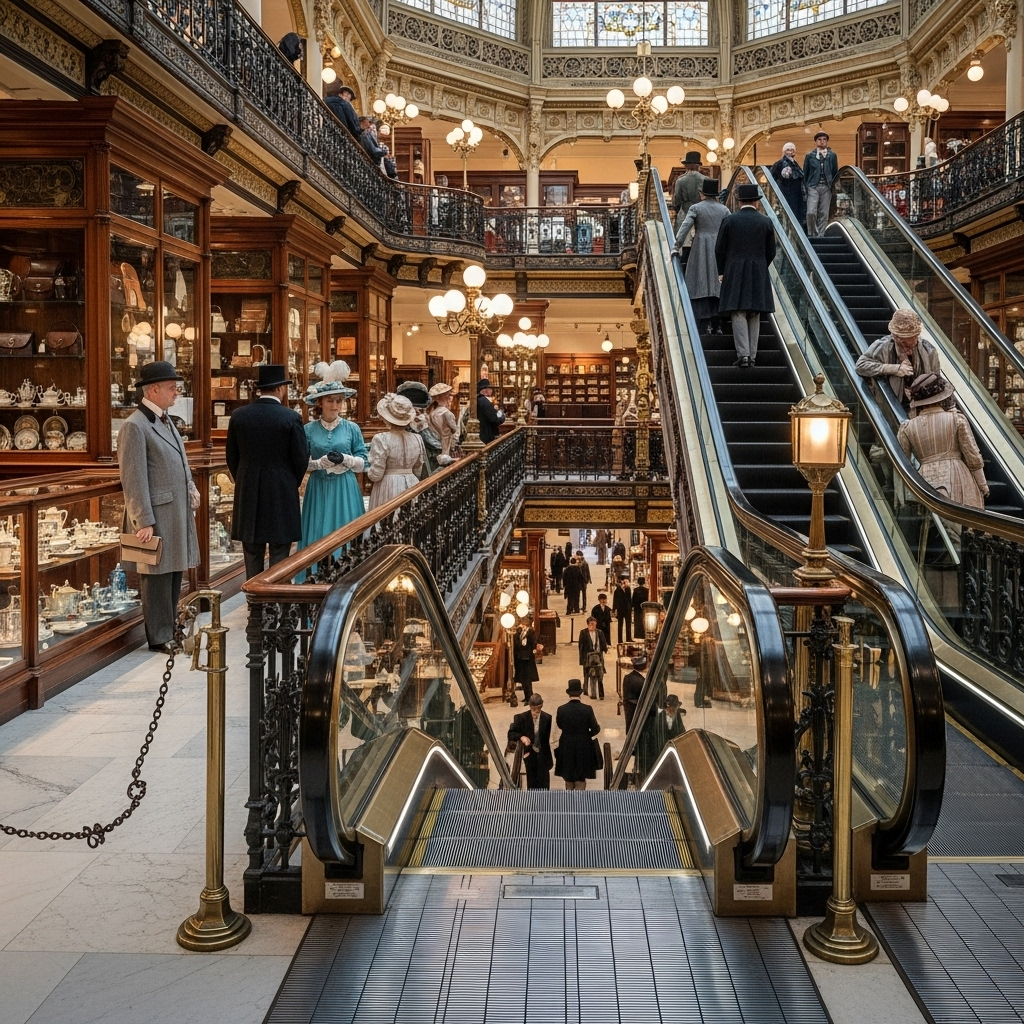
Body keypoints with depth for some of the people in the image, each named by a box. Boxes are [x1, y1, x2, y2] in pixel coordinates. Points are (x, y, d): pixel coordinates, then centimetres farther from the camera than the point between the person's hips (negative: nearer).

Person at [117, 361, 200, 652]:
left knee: (174, 573, 14)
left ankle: (169, 631, 24)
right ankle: (159, 637, 10)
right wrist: (144, 521, -19)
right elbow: (134, 480, -17)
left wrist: (190, 489, 11)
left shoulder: (164, 421, 15)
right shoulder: (135, 426, -14)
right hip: (156, 516, -9)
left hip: (178, 513, 9)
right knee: (157, 576, 1)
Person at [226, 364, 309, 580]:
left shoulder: (239, 415, 0)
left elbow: (232, 457, 6)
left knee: (252, 556, 10)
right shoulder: (291, 418, -10)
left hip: (248, 494, 3)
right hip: (282, 493, -3)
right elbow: (301, 458, -6)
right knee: (279, 561, 4)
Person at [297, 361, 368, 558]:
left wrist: (344, 459, -15)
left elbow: (363, 462, 3)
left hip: (345, 490, 0)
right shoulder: (308, 429, 1)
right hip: (319, 489, 0)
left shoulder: (352, 428, 2)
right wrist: (321, 462, -15)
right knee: (319, 537, 2)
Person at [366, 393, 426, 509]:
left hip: (388, 488, -4)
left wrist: (368, 470, 8)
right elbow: (418, 471, 12)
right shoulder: (417, 439, 2)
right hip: (412, 485, 5)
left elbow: (376, 474, -13)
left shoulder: (381, 439, -13)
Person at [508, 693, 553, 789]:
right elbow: (511, 733, -4)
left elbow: (550, 736, -2)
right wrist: (521, 737, -26)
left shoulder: (547, 718, -6)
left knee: (543, 784, 3)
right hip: (530, 754, 1)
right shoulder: (522, 718, -6)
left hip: (543, 755, -1)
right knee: (531, 782, 10)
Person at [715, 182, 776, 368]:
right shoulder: (766, 222, 1)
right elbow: (771, 252, 6)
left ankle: (743, 354, -12)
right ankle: (752, 356, 9)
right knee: (754, 315, 8)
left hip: (734, 273, -2)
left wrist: (722, 271, 13)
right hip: (759, 273, 2)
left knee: (739, 314, -2)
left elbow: (720, 249, 0)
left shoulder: (729, 221, -4)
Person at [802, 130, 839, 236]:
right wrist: (806, 187, 1)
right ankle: (812, 234, 0)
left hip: (826, 187, 1)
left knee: (823, 214, 0)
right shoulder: (809, 156, 10)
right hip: (813, 187, -1)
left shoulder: (832, 156, 13)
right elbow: (805, 174, 10)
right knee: (811, 212, -15)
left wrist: (833, 187, 4)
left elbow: (835, 173, 12)